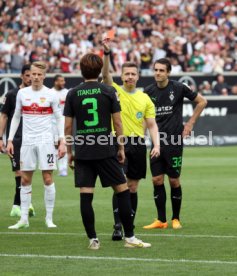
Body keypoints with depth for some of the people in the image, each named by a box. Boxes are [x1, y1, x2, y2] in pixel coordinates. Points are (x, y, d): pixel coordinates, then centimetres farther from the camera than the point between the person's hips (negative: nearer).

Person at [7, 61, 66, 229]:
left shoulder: (51, 95, -1)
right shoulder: (22, 93, 7)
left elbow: (59, 119, 2)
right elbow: (16, 117, 14)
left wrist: (62, 141, -6)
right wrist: (10, 140, 8)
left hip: (46, 141, -3)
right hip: (27, 141, 3)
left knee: (48, 179, -5)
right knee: (25, 180, 3)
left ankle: (49, 218, 2)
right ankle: (24, 219, 7)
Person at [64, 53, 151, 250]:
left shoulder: (73, 94, 3)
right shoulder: (109, 91, -1)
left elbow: (68, 126, 4)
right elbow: (117, 122, -1)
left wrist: (69, 152, 12)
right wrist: (121, 148, 8)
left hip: (82, 152, 2)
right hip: (106, 150, -2)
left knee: (85, 196, 3)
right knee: (123, 191, 5)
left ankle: (93, 239, 1)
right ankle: (130, 237, 4)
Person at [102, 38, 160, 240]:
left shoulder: (145, 99, 10)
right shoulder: (115, 91, 2)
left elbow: (152, 125, 10)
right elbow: (105, 74, -15)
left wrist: (156, 144, -5)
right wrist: (107, 53, -30)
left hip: (138, 144, 3)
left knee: (133, 188, 7)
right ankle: (117, 226, -13)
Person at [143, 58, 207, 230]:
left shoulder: (179, 88, -6)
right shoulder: (149, 91, 3)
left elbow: (202, 101, 3)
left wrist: (190, 123, 1)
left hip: (174, 141, -3)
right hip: (157, 141, 3)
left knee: (174, 181, 0)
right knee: (157, 180, 0)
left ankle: (176, 219, 12)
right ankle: (161, 220, 7)